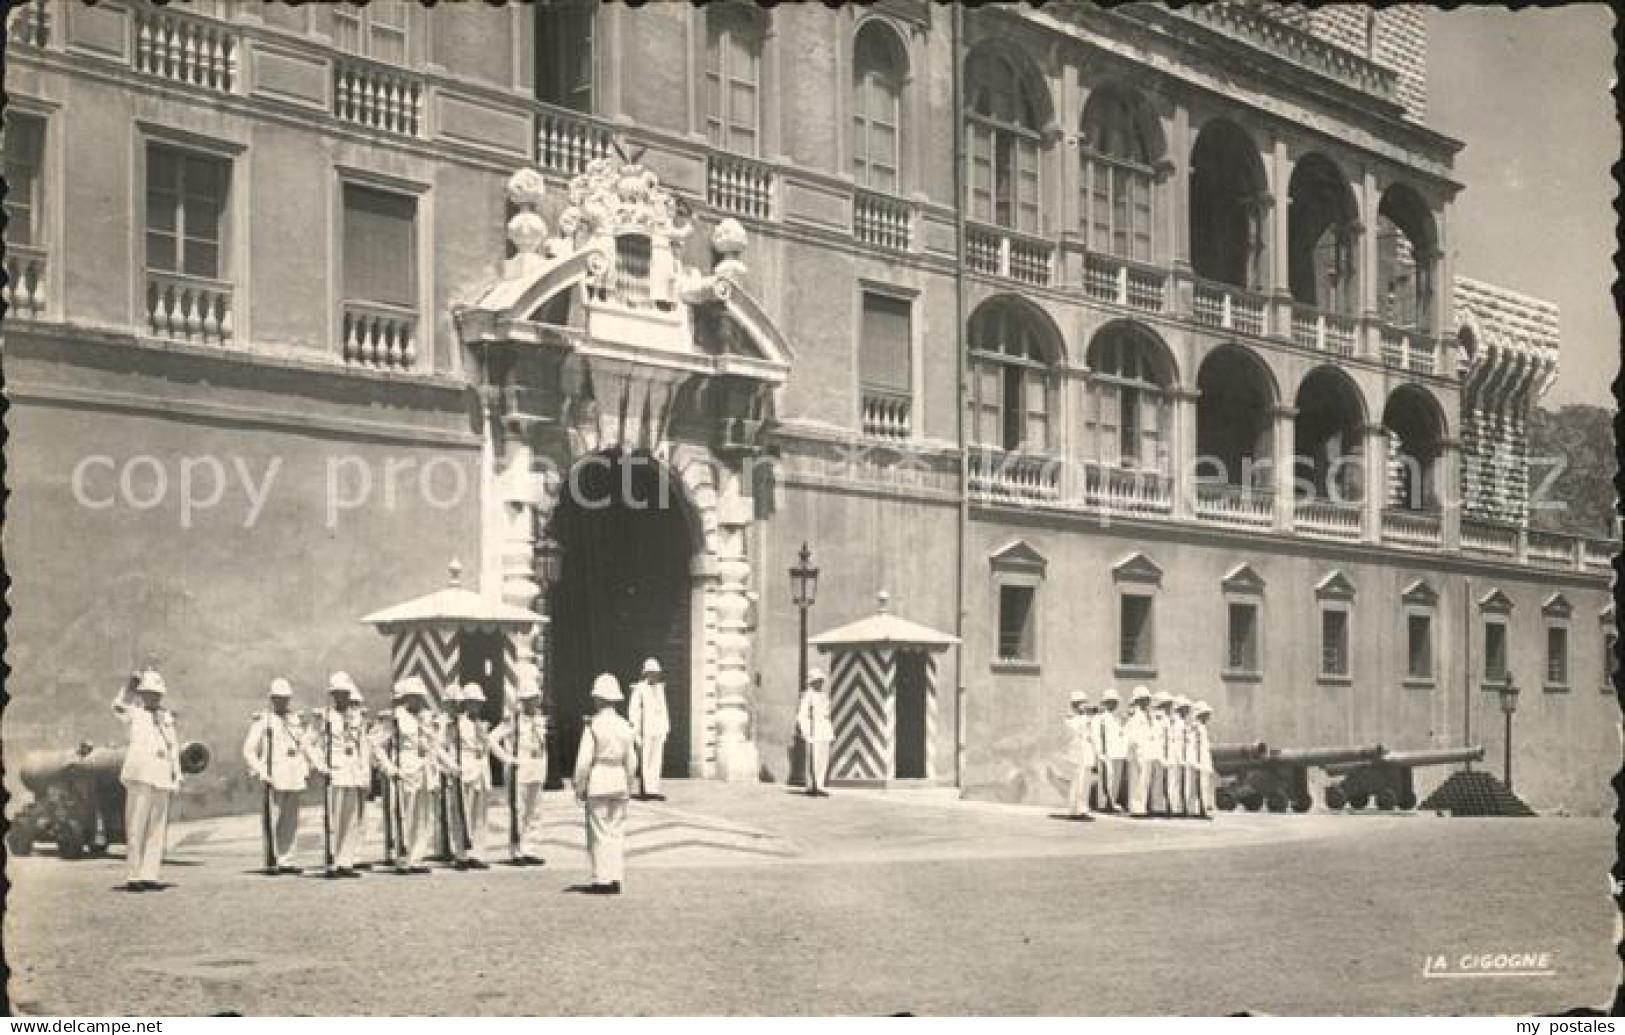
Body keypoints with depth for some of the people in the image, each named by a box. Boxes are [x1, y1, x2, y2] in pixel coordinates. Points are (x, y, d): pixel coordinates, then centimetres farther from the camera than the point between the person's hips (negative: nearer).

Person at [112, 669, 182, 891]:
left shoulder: (166, 717, 19)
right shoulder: (134, 714, 4)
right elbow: (118, 707, -19)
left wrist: (177, 775, 18)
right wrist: (129, 685, -24)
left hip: (162, 780, 6)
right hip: (140, 777, -6)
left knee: (157, 831, 5)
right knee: (136, 829, -7)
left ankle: (148, 875, 9)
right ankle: (132, 877, -5)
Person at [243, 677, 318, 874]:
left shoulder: (295, 720, 16)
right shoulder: (263, 720, 0)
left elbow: (305, 746, 26)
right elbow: (248, 750, -3)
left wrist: (307, 769, 13)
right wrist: (260, 773, -11)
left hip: (296, 780, 5)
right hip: (275, 779, -5)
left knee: (291, 821, 5)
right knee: (273, 821, -6)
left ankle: (286, 860, 10)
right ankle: (271, 862, -1)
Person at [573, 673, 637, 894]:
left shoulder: (593, 725, -11)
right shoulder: (625, 726, 4)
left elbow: (584, 760, -13)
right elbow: (631, 761, 8)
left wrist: (579, 787, -4)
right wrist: (628, 786, 18)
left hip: (598, 782, -5)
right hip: (619, 779, 5)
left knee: (599, 832, 0)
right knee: (617, 831, 9)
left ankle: (602, 880, 0)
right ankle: (615, 879, 9)